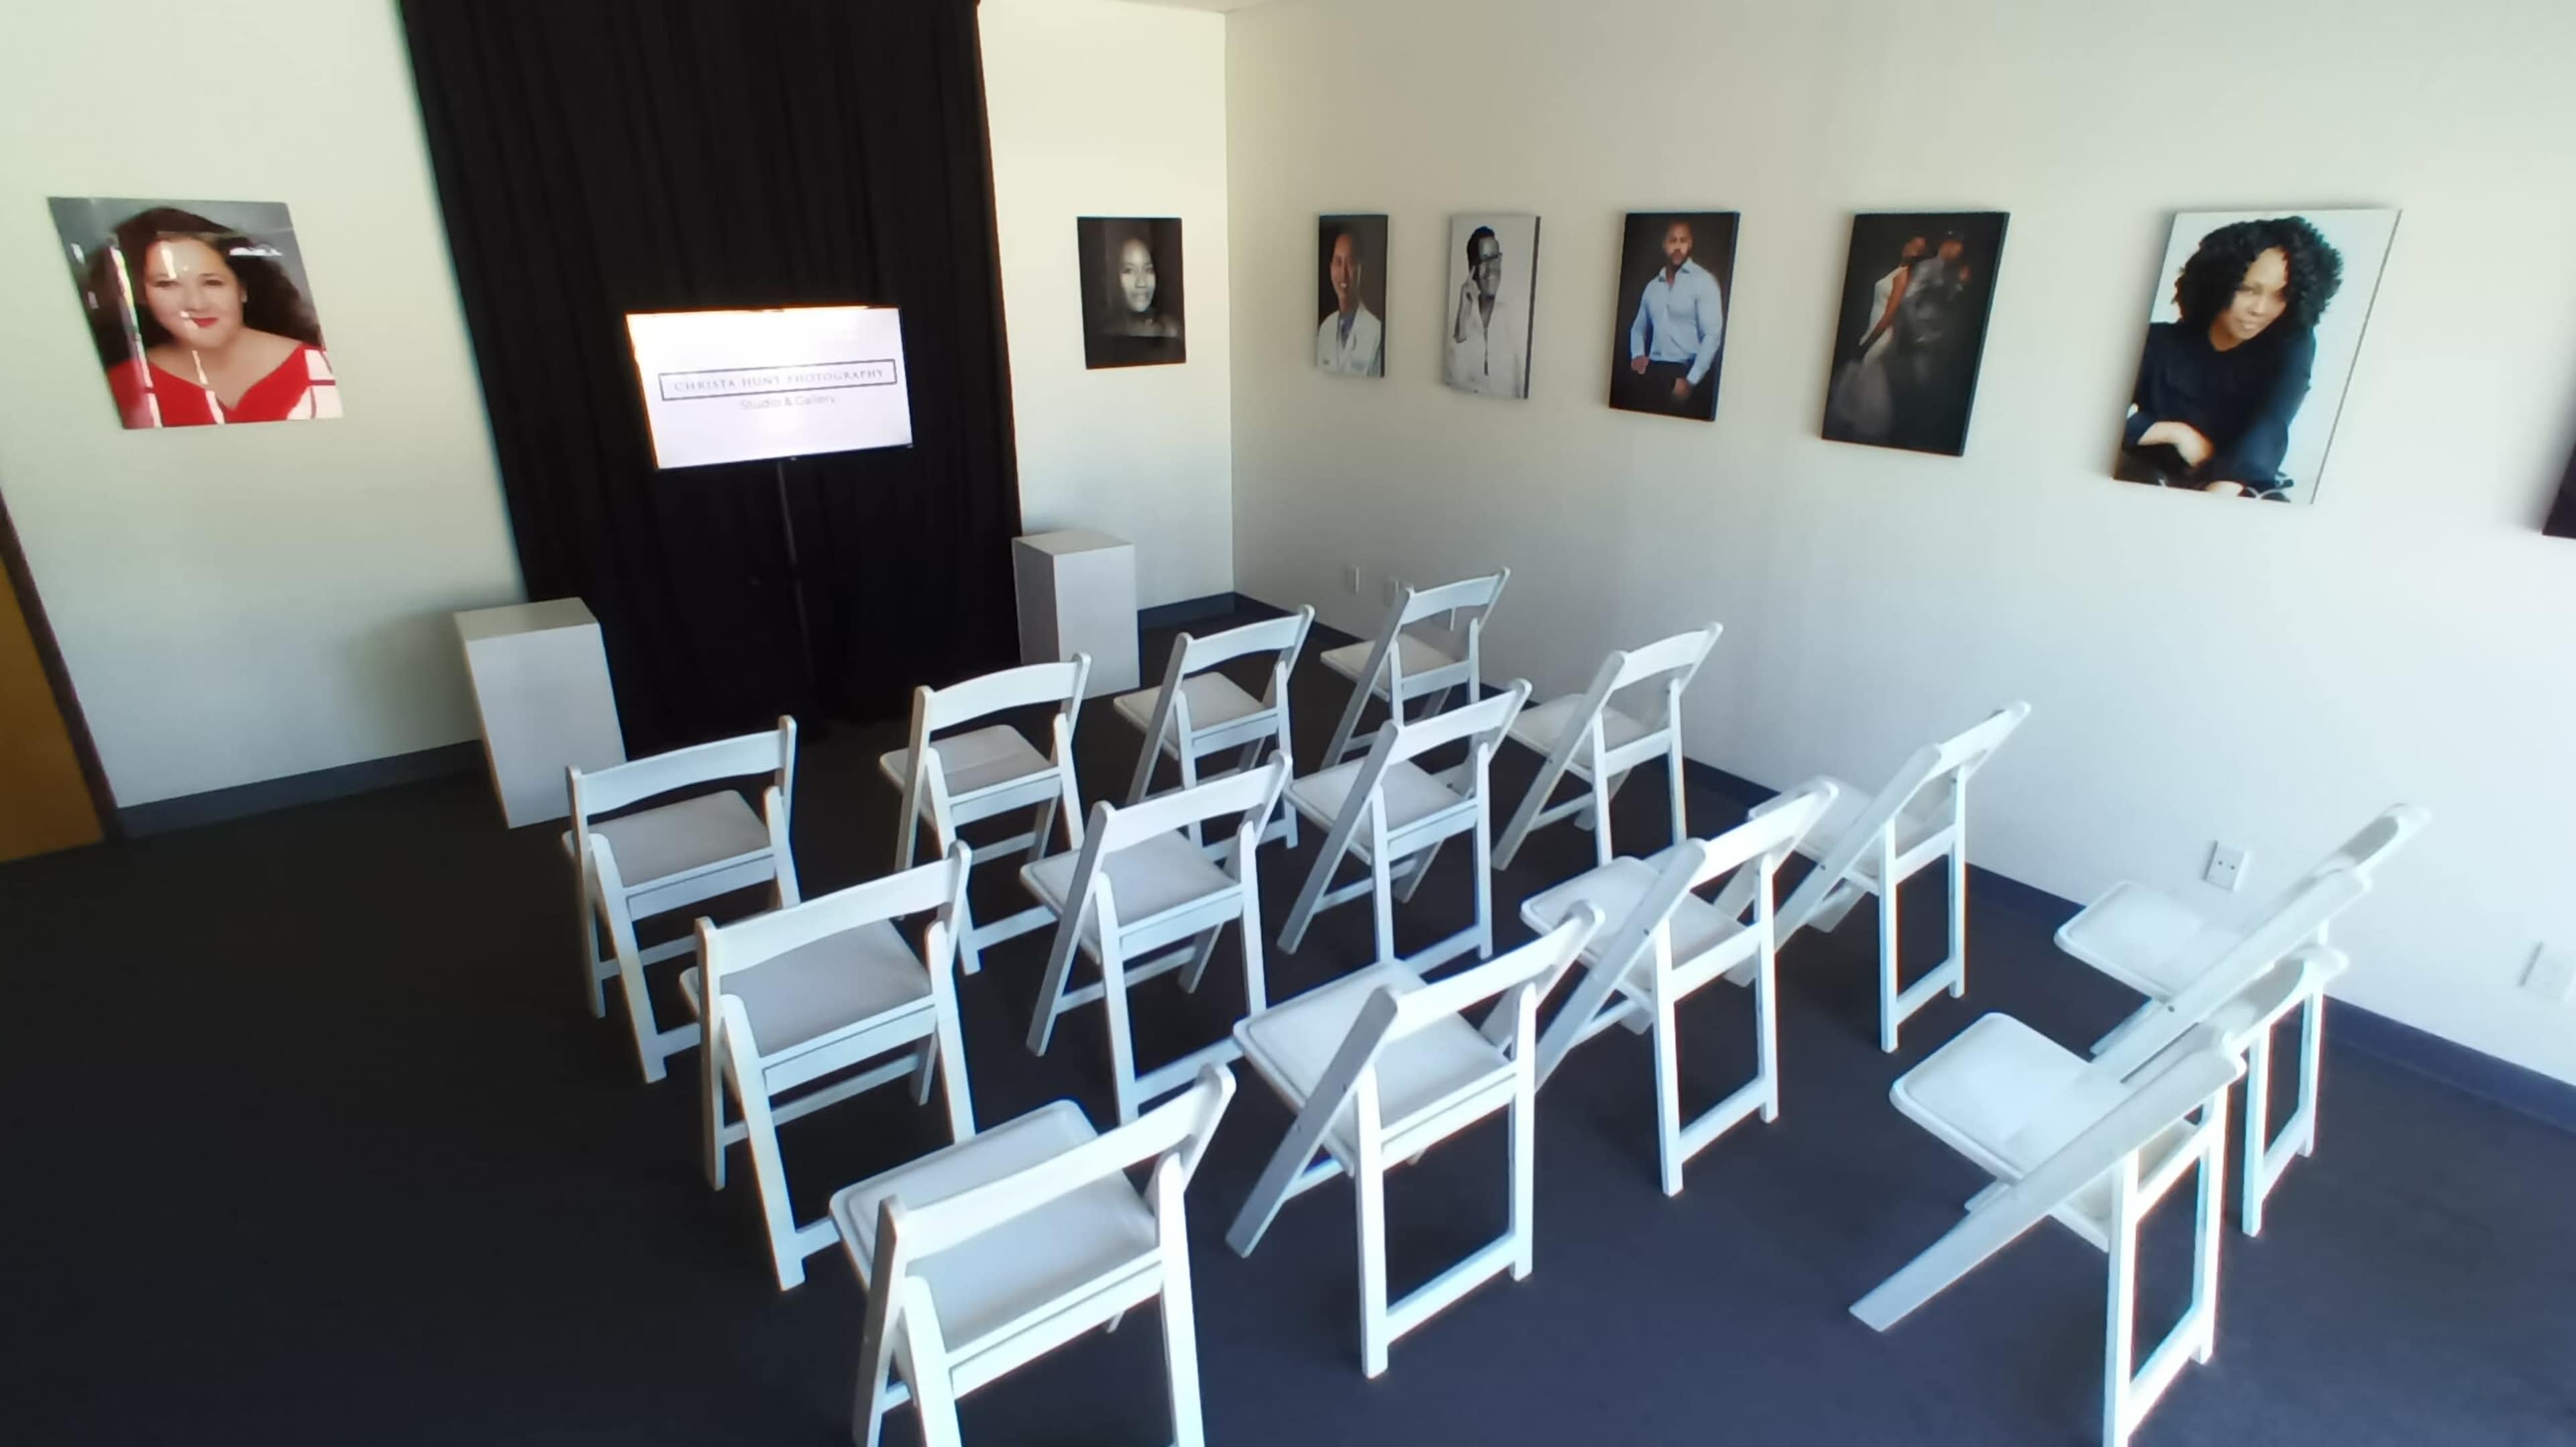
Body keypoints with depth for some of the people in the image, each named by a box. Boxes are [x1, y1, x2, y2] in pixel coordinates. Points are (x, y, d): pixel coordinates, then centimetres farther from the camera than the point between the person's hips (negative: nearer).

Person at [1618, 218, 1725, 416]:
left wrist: (1691, 381, -14)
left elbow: (1713, 335, -8)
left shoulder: (1704, 281, -2)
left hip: (1686, 372, -4)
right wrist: (1637, 354, 4)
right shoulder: (1653, 286, 14)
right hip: (1652, 372, 4)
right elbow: (1638, 327, 25)